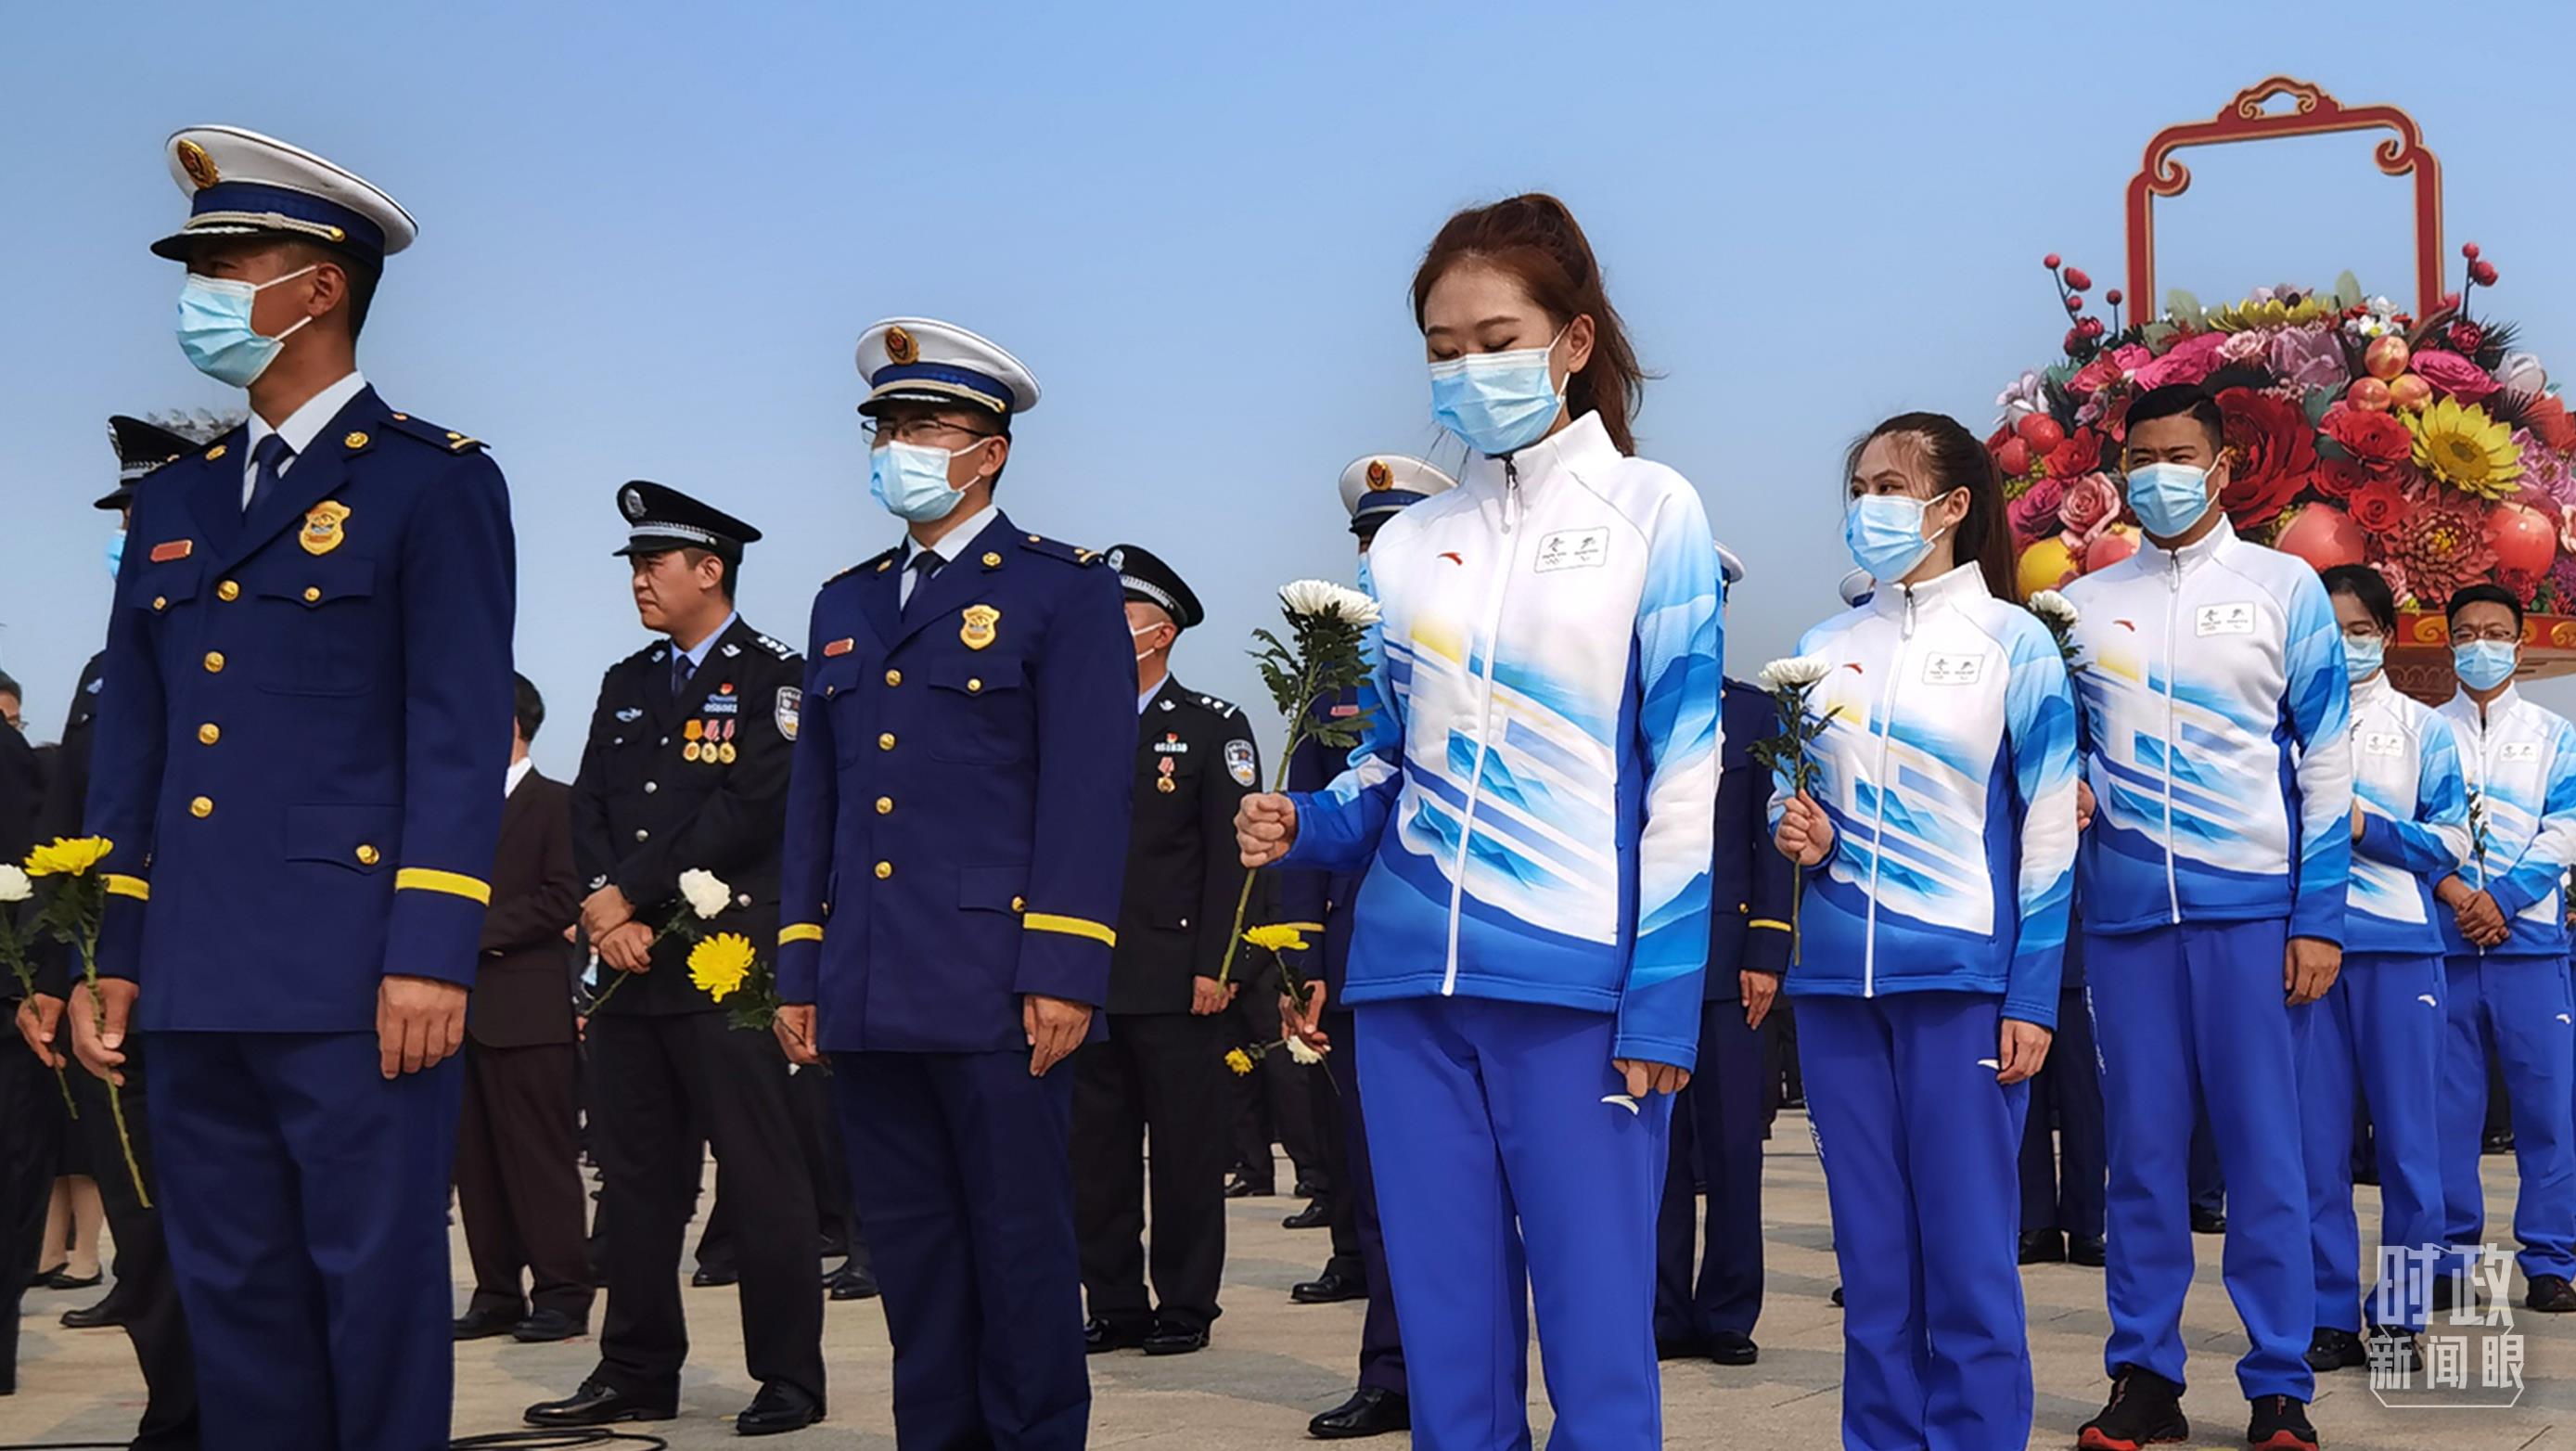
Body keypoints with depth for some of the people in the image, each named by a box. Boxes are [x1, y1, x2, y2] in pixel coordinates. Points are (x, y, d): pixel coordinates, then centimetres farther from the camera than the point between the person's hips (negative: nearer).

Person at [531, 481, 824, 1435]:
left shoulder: (775, 679, -3)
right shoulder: (626, 685, 19)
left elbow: (746, 813, -13)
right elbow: (589, 809, 12)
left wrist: (630, 893, -12)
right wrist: (602, 907, -7)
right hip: (629, 965, 7)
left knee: (760, 1178, -3)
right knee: (634, 1176, 9)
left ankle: (789, 1376, 4)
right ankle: (637, 1373, 17)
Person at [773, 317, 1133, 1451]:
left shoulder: (1064, 591, 0)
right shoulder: (845, 604, 18)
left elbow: (1087, 793, -8)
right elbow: (814, 798, 18)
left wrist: (1064, 973, -15)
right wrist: (798, 971, 12)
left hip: (995, 992, -6)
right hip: (870, 996, 6)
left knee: (1021, 1249, 1)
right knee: (910, 1249, 10)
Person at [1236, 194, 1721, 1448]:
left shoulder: (1648, 512, 1)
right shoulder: (1406, 547, 13)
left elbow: (1685, 776, -3)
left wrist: (1663, 1000, -10)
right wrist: (1309, 826, -5)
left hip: (1577, 983, -4)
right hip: (1409, 978, 4)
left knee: (1597, 1341, -3)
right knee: (1447, 1337, 8)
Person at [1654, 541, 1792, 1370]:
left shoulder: (1753, 713, 9)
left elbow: (1774, 842, 5)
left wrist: (1766, 955, -4)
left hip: (1725, 957, 0)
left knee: (1731, 1144, 0)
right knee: (1653, 1142, 2)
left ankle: (1728, 1316, 8)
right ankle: (1665, 1315, 9)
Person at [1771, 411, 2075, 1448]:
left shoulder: (2013, 642, 1)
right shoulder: (1823, 649, 13)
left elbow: (2050, 832, -2)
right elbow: (1788, 793, 22)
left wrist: (2034, 997, -8)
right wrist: (1796, 830, -3)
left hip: (1960, 975, -4)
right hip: (1837, 975, 4)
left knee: (1967, 1247, -4)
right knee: (1870, 1248, 7)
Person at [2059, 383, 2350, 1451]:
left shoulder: (2283, 588, 5)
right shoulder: (2083, 604, 12)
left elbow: (2327, 761, 2)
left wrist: (2320, 917, -5)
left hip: (2252, 908, -2)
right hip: (2125, 910, 2)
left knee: (2262, 1147, -1)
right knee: (2142, 1146, 5)